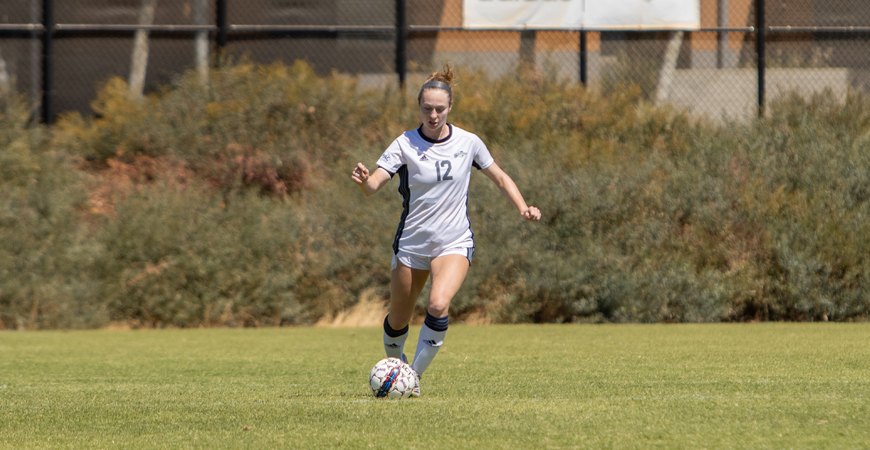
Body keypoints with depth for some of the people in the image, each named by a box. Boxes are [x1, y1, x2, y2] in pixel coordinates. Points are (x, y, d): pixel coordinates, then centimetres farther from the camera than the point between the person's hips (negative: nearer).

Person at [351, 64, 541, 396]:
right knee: (398, 320, 9)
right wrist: (363, 180, -43)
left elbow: (500, 178, 11)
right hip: (411, 243, 1)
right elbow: (373, 186, -19)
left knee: (438, 304, -27)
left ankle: (415, 375, -12)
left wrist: (522, 207, -6)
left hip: (454, 243, -1)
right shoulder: (405, 144, -8)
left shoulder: (468, 143, -3)